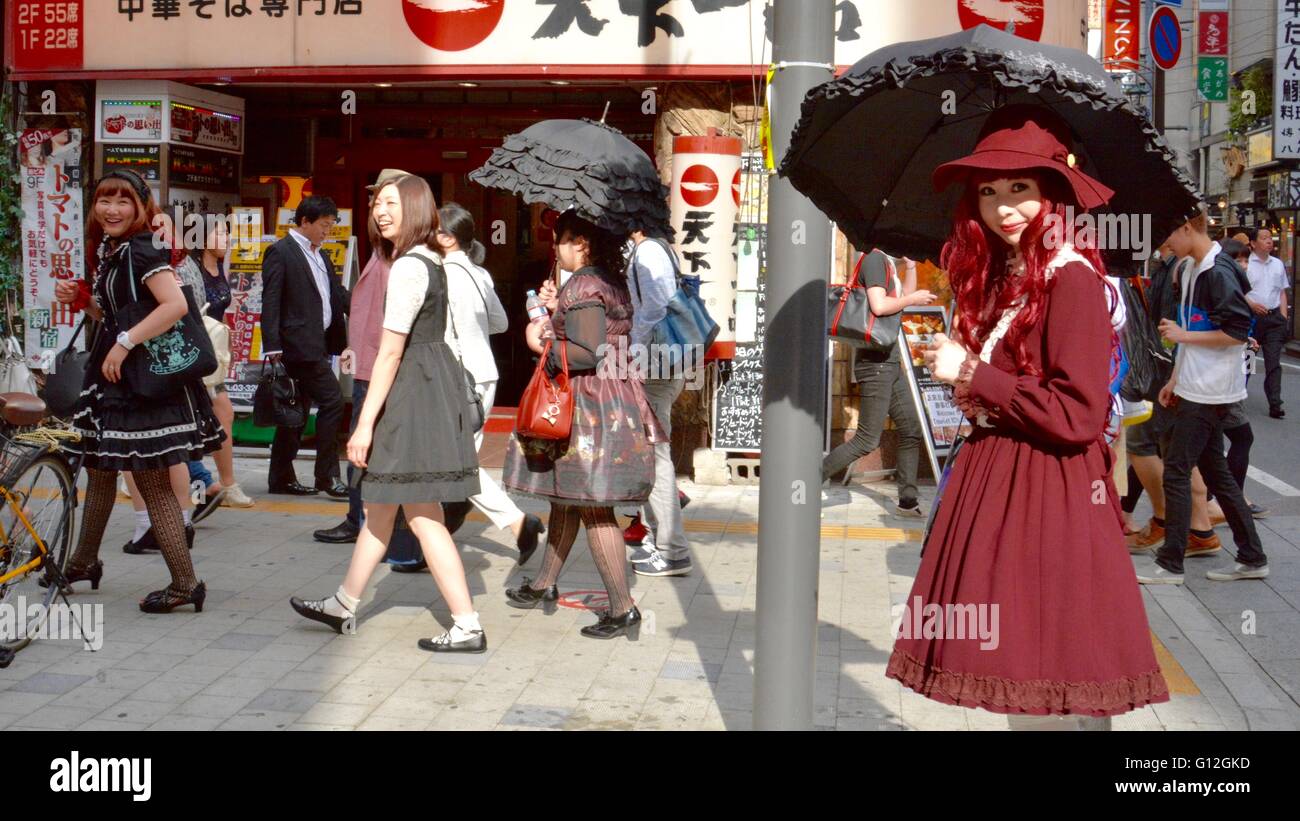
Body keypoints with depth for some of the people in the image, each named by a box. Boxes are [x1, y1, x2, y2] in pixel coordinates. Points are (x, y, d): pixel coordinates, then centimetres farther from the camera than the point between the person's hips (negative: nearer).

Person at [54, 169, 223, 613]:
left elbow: (176, 304, -30)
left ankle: (184, 583, -2)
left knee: (152, 482, -7)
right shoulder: (111, 252, 13)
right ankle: (83, 562, 38)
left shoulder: (142, 252, -15)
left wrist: (124, 343, -27)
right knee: (99, 469, 21)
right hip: (115, 376, 10)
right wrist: (80, 299, 5)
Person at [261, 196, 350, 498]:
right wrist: (272, 346, -19)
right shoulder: (280, 252, -7)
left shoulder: (321, 256, 19)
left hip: (316, 345, 9)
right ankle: (327, 476, -5)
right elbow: (270, 302, -13)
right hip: (298, 344, -9)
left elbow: (338, 294, 19)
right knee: (332, 401, -12)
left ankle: (282, 478, 19)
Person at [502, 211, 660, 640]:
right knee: (566, 495, 20)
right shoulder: (614, 282, 13)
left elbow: (587, 354, -23)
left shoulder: (582, 286, -16)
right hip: (615, 402, 10)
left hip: (589, 407, -10)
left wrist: (542, 344, -9)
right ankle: (545, 584, 34)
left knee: (593, 507, -6)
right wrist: (556, 310, 12)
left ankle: (623, 609, -4)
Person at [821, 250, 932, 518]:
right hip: (875, 363, -10)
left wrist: (910, 264, 15)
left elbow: (904, 299, 24)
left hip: (890, 363, 10)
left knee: (912, 431, 11)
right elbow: (879, 306, -25)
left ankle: (907, 501, 17)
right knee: (867, 440, -7)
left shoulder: (886, 262, 16)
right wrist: (913, 299, -12)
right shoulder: (875, 258, -13)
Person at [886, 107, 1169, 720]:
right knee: (1010, 669, 12)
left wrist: (972, 375, -14)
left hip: (1049, 491, -8)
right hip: (991, 477, 8)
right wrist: (962, 381, 2)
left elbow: (1078, 416, -21)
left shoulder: (1071, 277, -13)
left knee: (1055, 689, -3)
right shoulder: (997, 275, 13)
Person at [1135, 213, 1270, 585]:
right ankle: (1252, 557, 19)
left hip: (1208, 393, -10)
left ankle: (1170, 563, 3)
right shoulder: (1193, 272, 13)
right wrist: (1175, 380, 19)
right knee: (1215, 470, 13)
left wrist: (1183, 335, -17)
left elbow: (1239, 331, -21)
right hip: (1195, 388, 10)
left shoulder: (1219, 273, -17)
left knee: (1176, 471, -5)